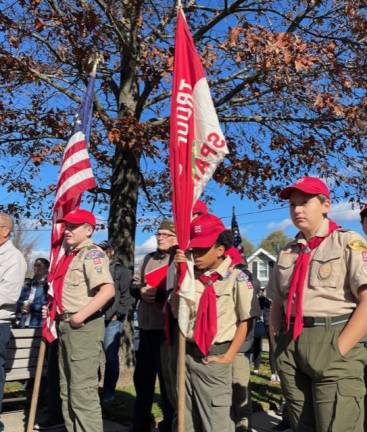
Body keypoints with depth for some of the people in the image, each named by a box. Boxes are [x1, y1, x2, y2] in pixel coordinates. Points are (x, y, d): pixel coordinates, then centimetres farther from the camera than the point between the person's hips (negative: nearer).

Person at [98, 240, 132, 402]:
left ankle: (109, 391, 12)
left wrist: (117, 314, -8)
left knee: (111, 357, -1)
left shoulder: (122, 271, 6)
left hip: (112, 319, -4)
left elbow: (126, 295, -1)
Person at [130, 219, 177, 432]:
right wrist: (140, 291, -4)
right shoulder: (149, 258, 16)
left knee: (167, 377, 7)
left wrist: (159, 293, -22)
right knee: (142, 376, 18)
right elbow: (134, 284, 16)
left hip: (168, 328, -7)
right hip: (146, 327, 7)